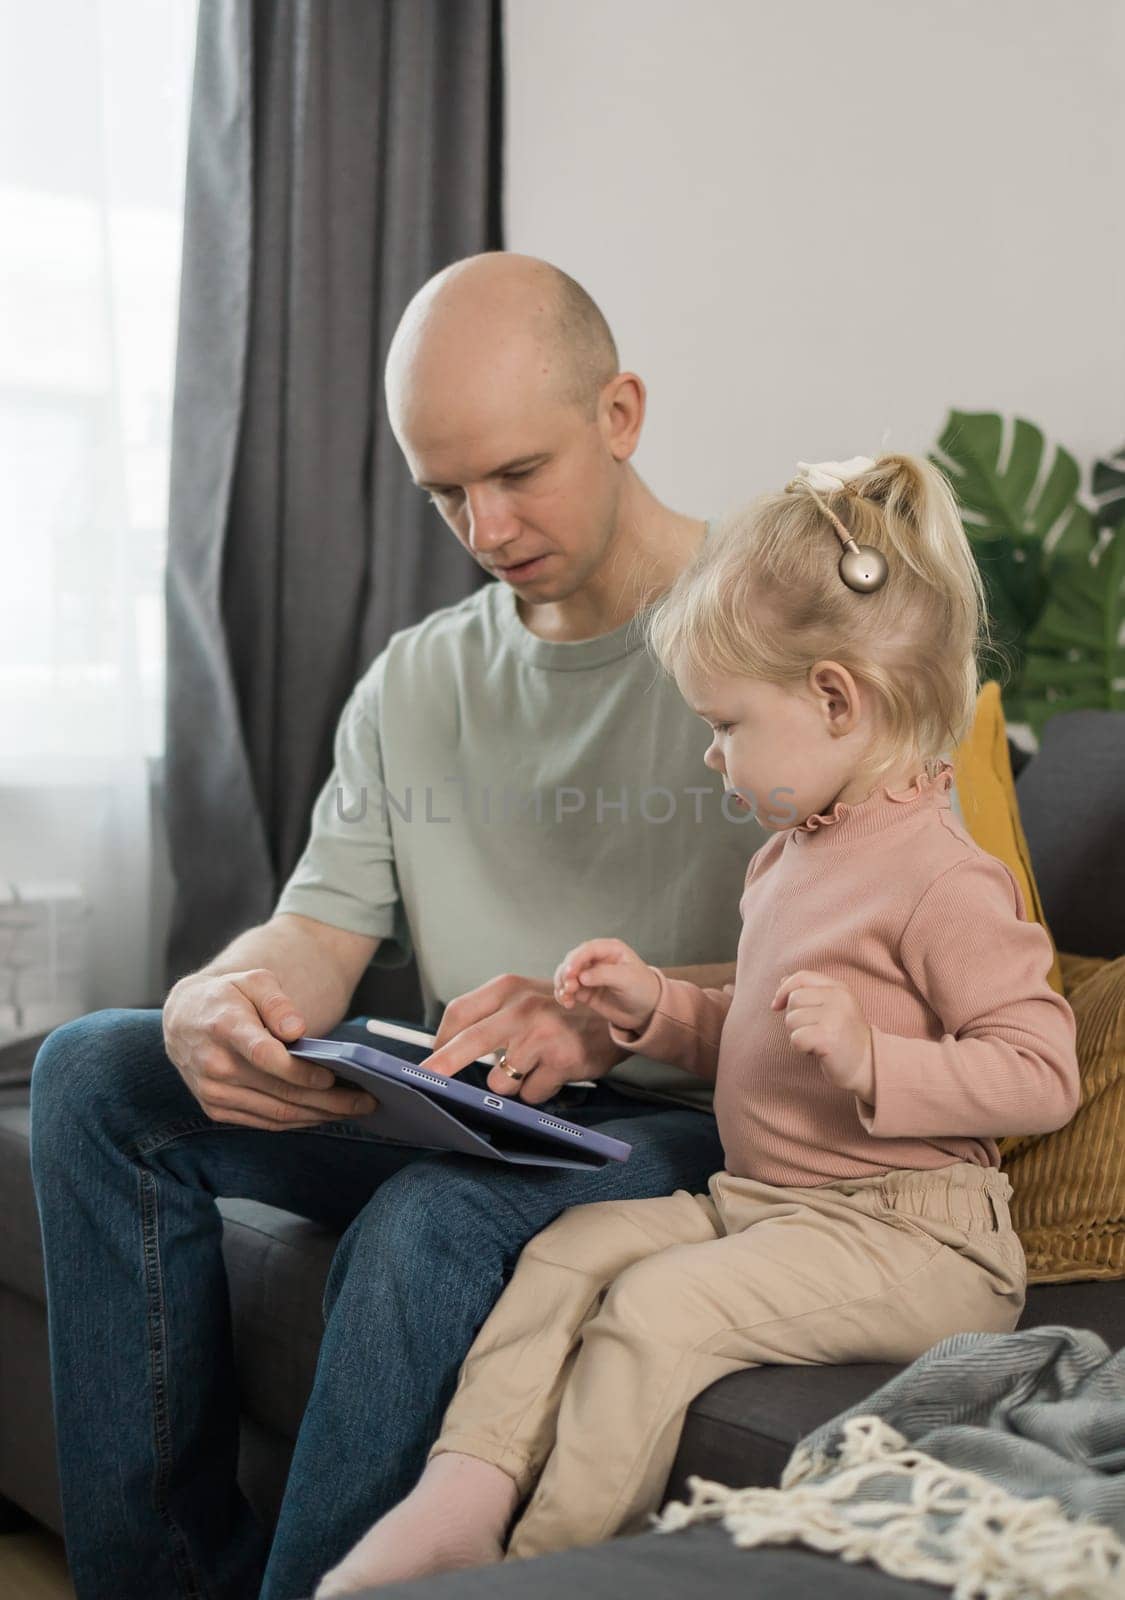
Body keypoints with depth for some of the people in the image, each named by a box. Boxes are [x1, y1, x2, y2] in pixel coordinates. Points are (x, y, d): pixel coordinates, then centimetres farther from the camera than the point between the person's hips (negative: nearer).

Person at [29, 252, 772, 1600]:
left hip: (694, 1126, -6)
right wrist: (216, 1003, -17)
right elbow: (323, 928, 8)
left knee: (434, 1222, -36)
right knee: (95, 1071, -5)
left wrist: (615, 1014, -30)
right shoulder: (412, 683, 13)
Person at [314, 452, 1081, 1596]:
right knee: (571, 1245, -2)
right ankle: (460, 1501, -7)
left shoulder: (941, 880, -17)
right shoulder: (788, 856, 14)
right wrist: (655, 1007, 8)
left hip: (903, 1236, -9)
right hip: (757, 1200, 10)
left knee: (658, 1304, -23)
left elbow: (1043, 1074, -20)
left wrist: (869, 1062, -30)